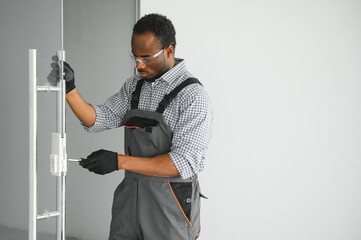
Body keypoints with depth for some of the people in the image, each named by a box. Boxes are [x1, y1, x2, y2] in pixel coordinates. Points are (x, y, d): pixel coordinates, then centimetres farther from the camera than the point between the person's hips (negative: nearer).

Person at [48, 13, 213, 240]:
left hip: (169, 203, -6)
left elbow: (184, 163, -22)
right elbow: (99, 119, 6)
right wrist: (69, 88, -10)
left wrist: (119, 161, -25)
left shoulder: (193, 96, -16)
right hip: (130, 196, 6)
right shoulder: (135, 85, 7)